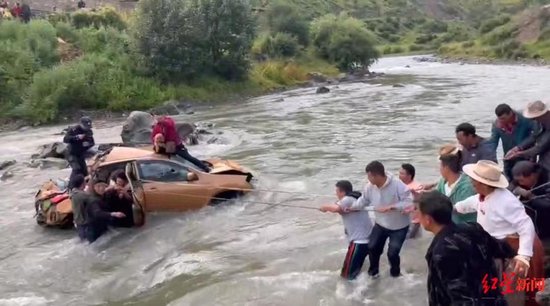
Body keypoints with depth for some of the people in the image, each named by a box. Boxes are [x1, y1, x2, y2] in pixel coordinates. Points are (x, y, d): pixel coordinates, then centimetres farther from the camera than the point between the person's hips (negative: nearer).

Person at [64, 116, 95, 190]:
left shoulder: (89, 131, 3)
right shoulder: (73, 129, -14)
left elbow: (92, 143, 8)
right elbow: (65, 139, -24)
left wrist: (89, 144, -17)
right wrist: (77, 137, -34)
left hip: (82, 155, 6)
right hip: (72, 154, -6)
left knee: (84, 172, 5)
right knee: (76, 169, -25)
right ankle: (71, 188, -21)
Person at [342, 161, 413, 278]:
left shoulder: (398, 185, -30)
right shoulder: (370, 187, -14)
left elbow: (409, 202, -30)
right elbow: (363, 201, 1)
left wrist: (390, 207, -36)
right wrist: (349, 208, -7)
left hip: (399, 226, -5)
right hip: (381, 224, 5)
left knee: (392, 252, -3)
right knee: (372, 247, 8)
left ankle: (395, 274, 28)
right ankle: (373, 271, 35)